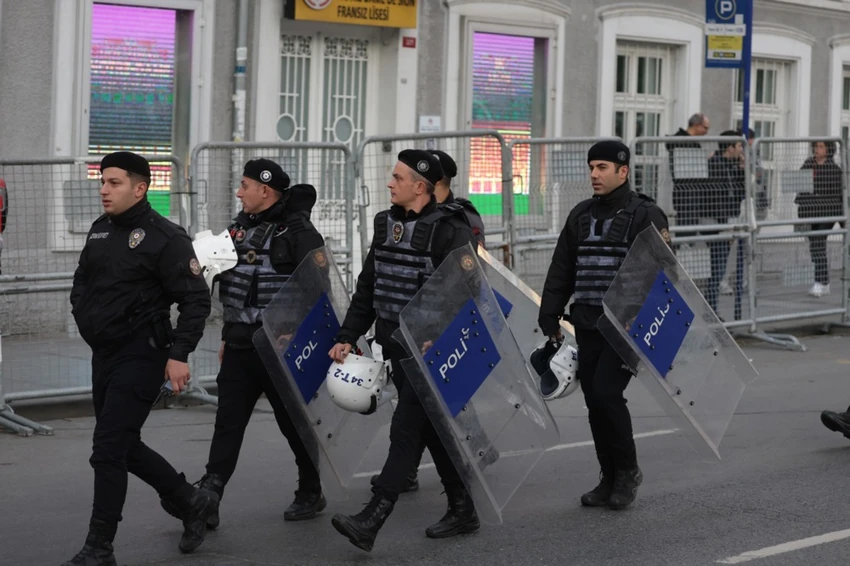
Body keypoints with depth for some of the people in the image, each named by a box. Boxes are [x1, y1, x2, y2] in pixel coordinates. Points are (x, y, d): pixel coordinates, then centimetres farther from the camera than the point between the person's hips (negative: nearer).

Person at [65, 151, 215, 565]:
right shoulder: (99, 232, 11)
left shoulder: (165, 238, -12)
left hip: (141, 358, -8)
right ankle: (192, 503, 32)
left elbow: (196, 300, -13)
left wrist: (179, 354, -19)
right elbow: (81, 285, 24)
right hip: (104, 356, 8)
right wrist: (88, 321, 7)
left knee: (108, 450, -11)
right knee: (124, 447, 14)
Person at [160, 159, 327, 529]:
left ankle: (311, 494, 21)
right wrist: (227, 337, 22)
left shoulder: (298, 231, -11)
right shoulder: (240, 227, 13)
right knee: (228, 422, -1)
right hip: (240, 347, 7)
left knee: (295, 423, 5)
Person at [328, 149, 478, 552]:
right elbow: (367, 287, 17)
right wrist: (347, 337, 11)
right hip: (396, 348, 8)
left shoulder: (450, 230, -13)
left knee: (406, 431, -10)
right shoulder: (386, 224, 11)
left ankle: (371, 522, -16)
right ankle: (462, 511, 25)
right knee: (432, 430, 14)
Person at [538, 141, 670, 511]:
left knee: (606, 393, -14)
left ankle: (627, 471, 5)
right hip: (587, 326, 6)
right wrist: (549, 317, 12)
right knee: (594, 402, 6)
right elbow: (561, 270, 18)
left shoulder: (645, 216, -4)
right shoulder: (581, 216, 14)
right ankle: (610, 479, 17)